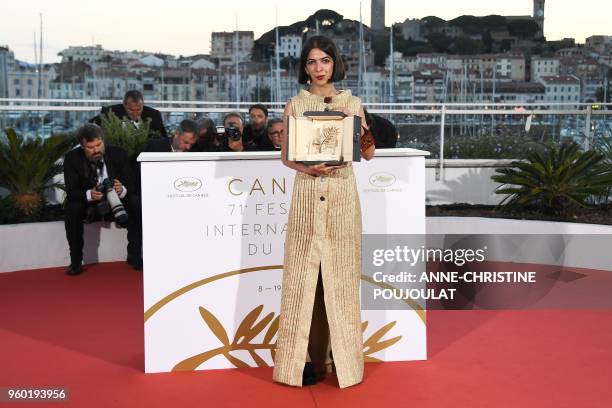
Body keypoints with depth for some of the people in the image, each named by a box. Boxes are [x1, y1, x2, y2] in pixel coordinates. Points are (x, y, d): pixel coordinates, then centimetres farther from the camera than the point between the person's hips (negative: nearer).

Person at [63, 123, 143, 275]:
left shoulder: (118, 153, -11)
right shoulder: (72, 158, -13)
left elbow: (131, 185, -10)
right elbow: (71, 192, -17)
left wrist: (122, 190, -36)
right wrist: (89, 194, -39)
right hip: (88, 203, -1)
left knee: (137, 204, -26)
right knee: (72, 208, -32)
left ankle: (134, 256, -14)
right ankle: (76, 261, -21)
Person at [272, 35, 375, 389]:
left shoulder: (352, 103, 6)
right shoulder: (295, 105, 5)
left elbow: (368, 155, 7)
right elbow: (286, 156, 4)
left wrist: (367, 143, -14)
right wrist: (308, 167, -14)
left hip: (342, 193, 0)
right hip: (307, 194, 0)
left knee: (341, 274, 4)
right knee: (305, 274, 0)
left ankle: (344, 357, 16)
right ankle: (309, 359, 9)